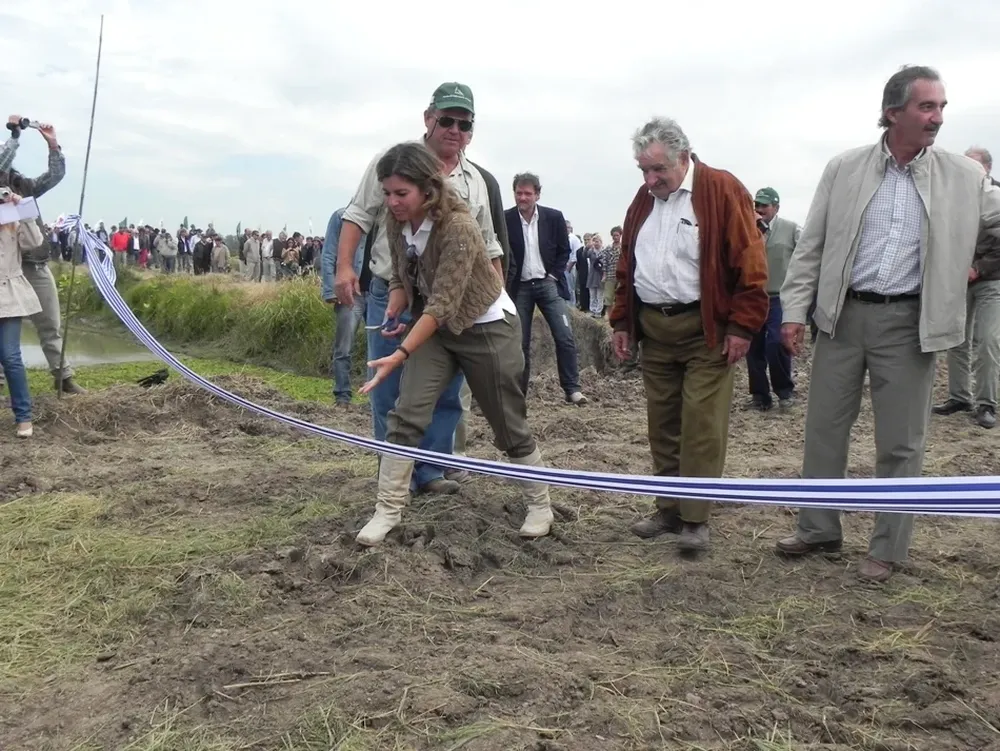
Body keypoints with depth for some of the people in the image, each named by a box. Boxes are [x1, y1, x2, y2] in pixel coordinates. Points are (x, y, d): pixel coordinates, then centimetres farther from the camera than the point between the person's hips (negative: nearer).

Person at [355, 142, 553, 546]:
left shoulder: (459, 228, -30)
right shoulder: (396, 221, -9)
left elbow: (443, 303, -33)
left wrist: (399, 356, -37)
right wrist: (392, 313, -14)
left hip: (487, 327, -5)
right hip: (434, 326, 6)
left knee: (509, 424, 5)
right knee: (406, 415, -8)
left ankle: (540, 504, 25)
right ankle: (388, 510, 2)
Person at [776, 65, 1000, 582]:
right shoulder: (843, 169, 3)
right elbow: (811, 245, 3)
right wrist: (794, 309, -3)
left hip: (908, 322, 0)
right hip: (843, 315, 1)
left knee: (900, 443, 5)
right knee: (824, 428, 9)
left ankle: (888, 548, 20)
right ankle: (818, 529, 25)